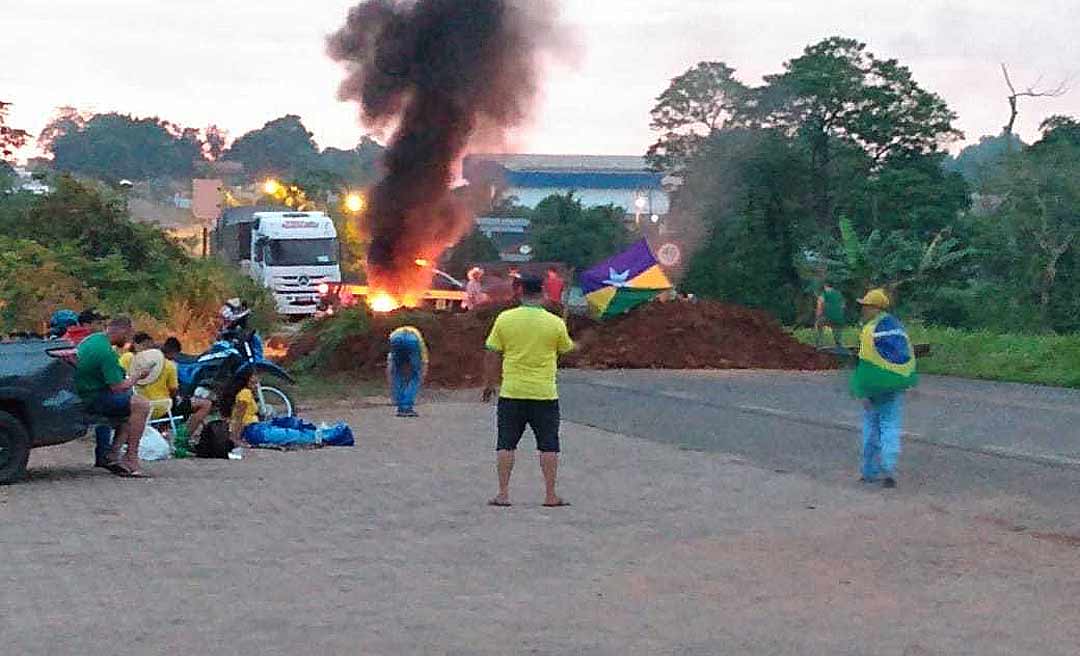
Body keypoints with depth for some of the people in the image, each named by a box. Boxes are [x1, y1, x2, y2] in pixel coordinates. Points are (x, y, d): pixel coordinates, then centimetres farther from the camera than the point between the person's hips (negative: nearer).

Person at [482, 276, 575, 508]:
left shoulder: (504, 319, -3)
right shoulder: (555, 323, -5)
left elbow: (492, 355, 2)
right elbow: (567, 348, 12)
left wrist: (489, 384, 13)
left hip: (511, 393, 1)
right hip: (544, 393, -1)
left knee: (506, 444, 7)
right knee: (548, 445, 6)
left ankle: (503, 493, 5)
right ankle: (550, 495, 6)